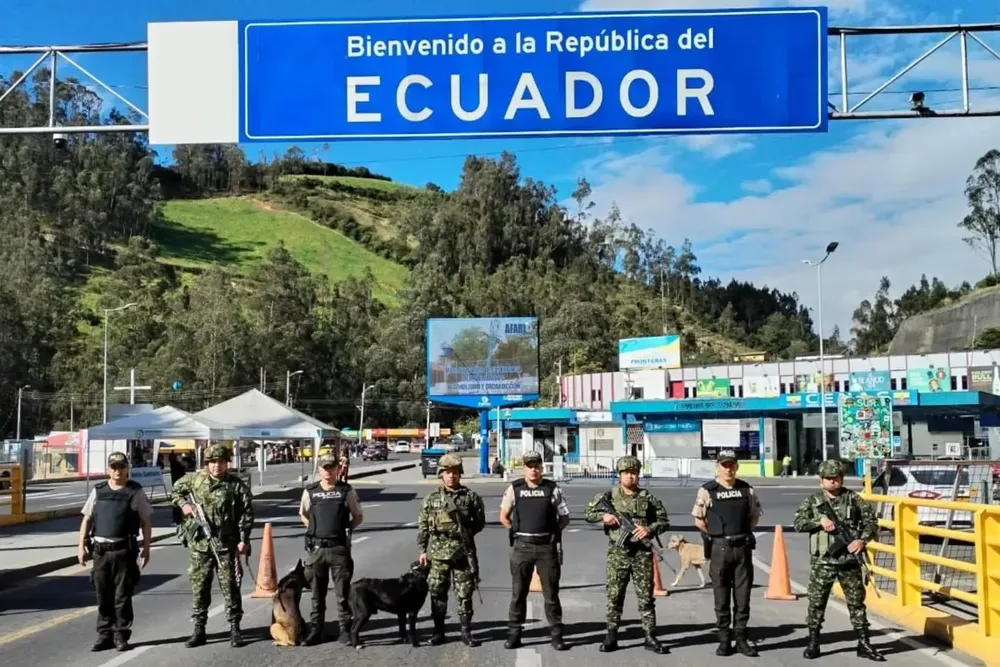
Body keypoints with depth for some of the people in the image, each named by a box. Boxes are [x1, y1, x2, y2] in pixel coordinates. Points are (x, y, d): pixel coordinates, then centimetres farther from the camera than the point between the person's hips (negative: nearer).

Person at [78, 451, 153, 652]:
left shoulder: (136, 492, 2)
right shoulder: (98, 491, 10)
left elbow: (146, 522, 3)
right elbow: (87, 519, 13)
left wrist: (146, 548, -1)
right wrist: (81, 545, 5)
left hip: (124, 550, -3)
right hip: (100, 550, 3)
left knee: (122, 596, 1)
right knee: (103, 596, 8)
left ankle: (121, 635, 10)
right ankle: (105, 635, 18)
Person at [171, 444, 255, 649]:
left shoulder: (236, 484, -3)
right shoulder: (195, 479, 4)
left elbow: (247, 513, -4)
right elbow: (176, 490, 21)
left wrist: (243, 539, -10)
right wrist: (183, 504, 1)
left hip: (227, 545, -2)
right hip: (199, 544, 3)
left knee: (230, 587, 1)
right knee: (199, 587, 8)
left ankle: (235, 629, 10)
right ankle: (198, 630, 18)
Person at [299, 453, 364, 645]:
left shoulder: (347, 491, 1)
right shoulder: (310, 491, 5)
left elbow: (358, 517, 9)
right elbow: (303, 514, 19)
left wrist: (346, 529, -1)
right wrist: (315, 529, 8)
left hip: (339, 548, -2)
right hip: (316, 548, 2)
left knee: (343, 593, 2)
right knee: (317, 593, 10)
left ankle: (345, 629, 11)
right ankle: (316, 630, 18)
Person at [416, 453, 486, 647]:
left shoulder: (470, 497, 1)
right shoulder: (432, 498, 4)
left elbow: (480, 522, 8)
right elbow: (422, 526, 7)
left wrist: (465, 533, -2)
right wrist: (422, 550, 3)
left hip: (464, 552, -1)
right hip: (438, 552, 1)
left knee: (464, 594, 4)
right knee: (437, 592, 5)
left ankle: (466, 632, 13)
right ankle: (439, 631, 17)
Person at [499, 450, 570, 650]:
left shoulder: (552, 489, 2)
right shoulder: (514, 489, 3)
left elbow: (564, 517, 9)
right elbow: (504, 516, 11)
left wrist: (552, 531, 1)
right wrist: (517, 531, 6)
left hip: (547, 546, 0)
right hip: (522, 546, 1)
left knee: (551, 592, 4)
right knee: (518, 592, 6)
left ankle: (556, 634, 10)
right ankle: (514, 632, 13)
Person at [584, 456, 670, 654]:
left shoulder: (648, 498, 4)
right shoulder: (609, 496, 4)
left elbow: (664, 521, 8)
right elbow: (588, 514, 7)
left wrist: (650, 529, -10)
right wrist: (603, 515, -12)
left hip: (642, 553, 0)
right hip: (618, 552, 0)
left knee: (646, 596, 3)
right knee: (614, 595, 2)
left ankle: (650, 637, 9)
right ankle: (611, 636, 10)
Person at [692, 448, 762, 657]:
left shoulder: (747, 489, 5)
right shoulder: (707, 490, -4)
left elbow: (755, 515, 14)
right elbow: (699, 520, -1)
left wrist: (742, 533, 5)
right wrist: (717, 534, -1)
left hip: (743, 547, 2)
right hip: (719, 548, -2)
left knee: (743, 595, 5)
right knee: (721, 597, 4)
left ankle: (741, 638, 14)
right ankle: (724, 640, 12)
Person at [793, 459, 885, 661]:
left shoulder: (853, 499, 5)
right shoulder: (812, 501, 4)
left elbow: (871, 520, 3)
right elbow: (798, 523, -4)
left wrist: (863, 540, -12)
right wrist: (820, 520, -18)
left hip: (850, 561, 1)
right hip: (822, 562, 0)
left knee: (856, 602, 6)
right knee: (816, 603, 3)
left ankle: (864, 644, 14)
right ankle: (813, 643, 14)